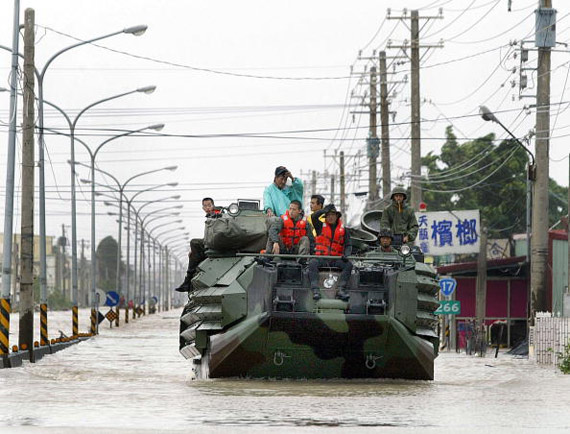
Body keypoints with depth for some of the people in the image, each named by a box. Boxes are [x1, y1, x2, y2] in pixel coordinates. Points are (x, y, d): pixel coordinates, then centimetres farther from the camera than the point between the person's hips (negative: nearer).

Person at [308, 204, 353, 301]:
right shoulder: (321, 227, 11)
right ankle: (315, 290, -42)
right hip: (321, 259, -1)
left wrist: (346, 255, -12)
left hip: (336, 260, 1)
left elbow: (348, 245, 8)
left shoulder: (343, 230, 13)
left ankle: (341, 290, -35)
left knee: (348, 265, -26)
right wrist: (326, 209, -3)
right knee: (312, 263, -32)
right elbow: (314, 217, -7)